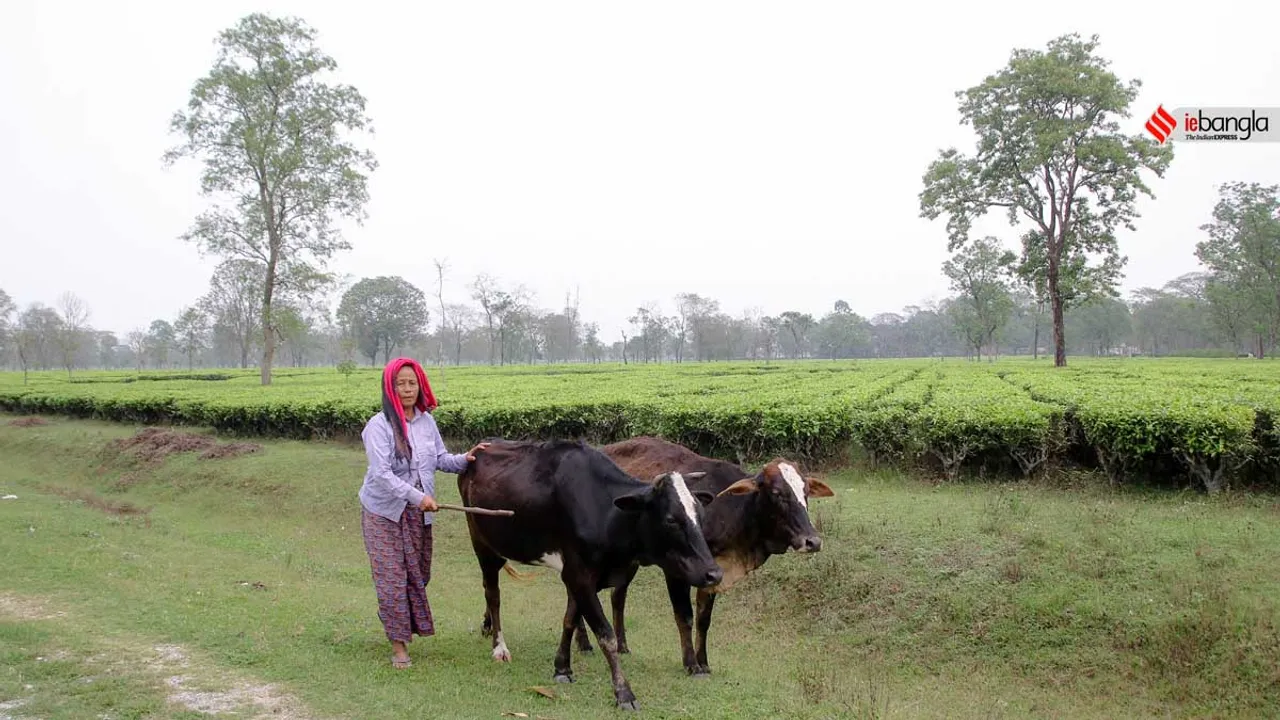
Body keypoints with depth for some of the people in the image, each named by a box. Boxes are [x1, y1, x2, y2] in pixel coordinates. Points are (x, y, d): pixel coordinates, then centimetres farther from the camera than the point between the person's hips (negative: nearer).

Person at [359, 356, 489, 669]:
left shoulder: (426, 421, 2)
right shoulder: (379, 425, -15)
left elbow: (440, 459, 11)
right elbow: (381, 473, -22)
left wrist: (464, 458, -7)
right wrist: (418, 496, -28)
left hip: (419, 512, 5)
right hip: (383, 511, -5)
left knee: (418, 574, 12)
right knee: (392, 577, -2)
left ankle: (408, 627, 34)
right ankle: (398, 645, 7)